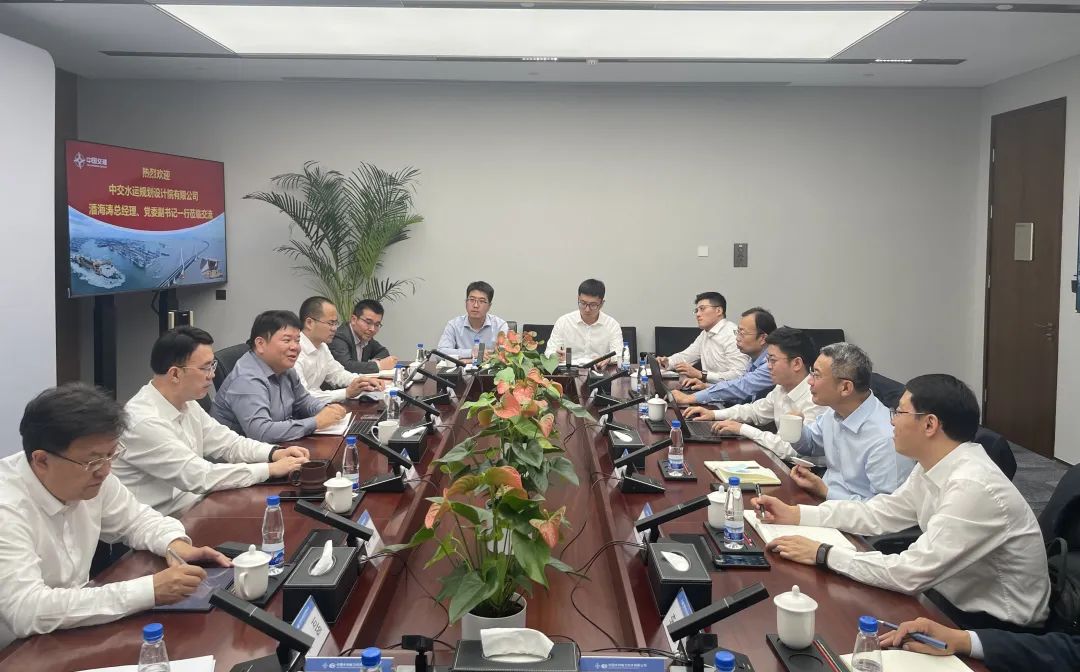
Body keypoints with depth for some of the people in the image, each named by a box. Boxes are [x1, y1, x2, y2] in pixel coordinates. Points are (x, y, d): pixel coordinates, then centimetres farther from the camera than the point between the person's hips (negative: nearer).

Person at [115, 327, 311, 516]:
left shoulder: (186, 404, 5)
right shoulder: (144, 421, -23)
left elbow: (227, 442, 12)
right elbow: (200, 477, -25)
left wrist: (275, 453, -6)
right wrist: (271, 469, -20)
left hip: (195, 504, 8)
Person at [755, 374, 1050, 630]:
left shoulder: (973, 487, -30)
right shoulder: (934, 466, -3)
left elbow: (911, 572, -30)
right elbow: (879, 513, 8)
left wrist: (822, 554, -23)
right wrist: (794, 514, 2)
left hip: (995, 627, -7)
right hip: (957, 598, 7)